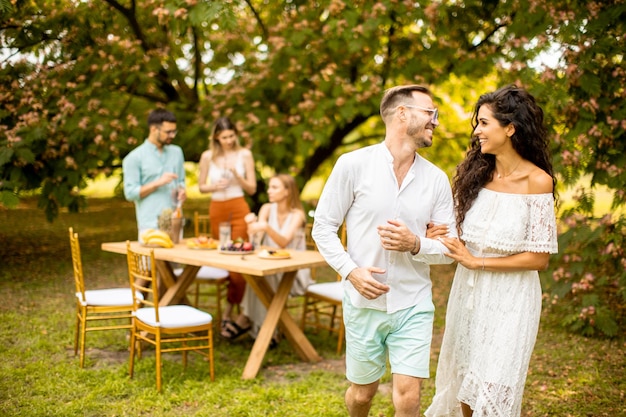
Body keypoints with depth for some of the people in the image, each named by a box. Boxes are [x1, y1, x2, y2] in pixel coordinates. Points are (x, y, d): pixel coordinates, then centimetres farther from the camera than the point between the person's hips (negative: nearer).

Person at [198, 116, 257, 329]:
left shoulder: (244, 154, 0)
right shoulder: (208, 156, 4)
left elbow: (252, 189, 2)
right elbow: (201, 187, 9)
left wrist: (236, 174, -14)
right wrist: (215, 186, -11)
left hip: (239, 209, -3)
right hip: (216, 210, 3)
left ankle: (229, 311, -2)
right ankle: (237, 305, 20)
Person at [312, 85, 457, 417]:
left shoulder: (436, 179, 1)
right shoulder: (353, 165, -7)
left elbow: (450, 247, 4)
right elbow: (323, 227, -3)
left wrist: (416, 244, -16)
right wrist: (351, 270, -16)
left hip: (414, 305, 1)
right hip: (364, 302, -1)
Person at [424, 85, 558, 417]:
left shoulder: (537, 181, -14)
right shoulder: (475, 172, 1)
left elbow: (539, 258, -13)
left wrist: (476, 262, -14)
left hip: (510, 294, -5)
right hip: (467, 289, 5)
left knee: (490, 389, 1)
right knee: (464, 380, 16)